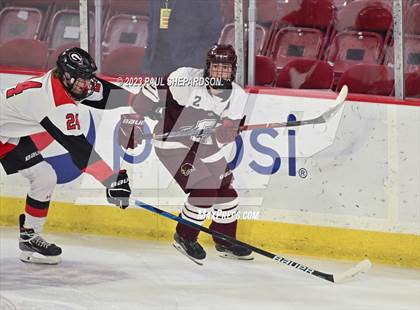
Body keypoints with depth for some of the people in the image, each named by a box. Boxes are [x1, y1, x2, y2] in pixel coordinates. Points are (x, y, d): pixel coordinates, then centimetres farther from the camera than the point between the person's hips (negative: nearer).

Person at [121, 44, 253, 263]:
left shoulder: (238, 96, -7)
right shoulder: (185, 79, -23)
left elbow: (223, 139, -9)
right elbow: (152, 93, -14)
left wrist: (226, 133, -32)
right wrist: (133, 120, -13)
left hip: (204, 145, 7)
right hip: (172, 141, -7)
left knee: (226, 189, 8)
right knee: (204, 189, -18)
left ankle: (225, 241, 28)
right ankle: (184, 237, 2)